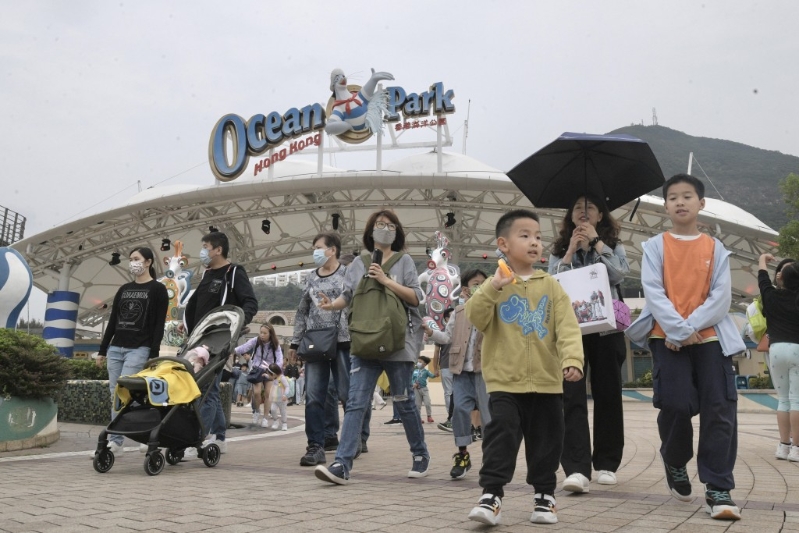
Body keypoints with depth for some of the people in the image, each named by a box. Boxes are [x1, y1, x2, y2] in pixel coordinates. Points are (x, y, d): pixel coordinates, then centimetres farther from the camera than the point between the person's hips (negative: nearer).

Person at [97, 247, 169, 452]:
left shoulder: (157, 290, -2)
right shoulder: (123, 289, 15)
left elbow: (159, 325, -7)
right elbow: (112, 321, 16)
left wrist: (154, 355, -14)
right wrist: (102, 350, 12)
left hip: (139, 349, -6)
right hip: (116, 349, 6)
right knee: (115, 395, 4)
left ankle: (115, 439, -7)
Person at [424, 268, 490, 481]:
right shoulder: (458, 312, 12)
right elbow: (448, 337, 10)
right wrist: (431, 332, -6)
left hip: (483, 368, -2)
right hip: (462, 368, 2)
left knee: (488, 410, 1)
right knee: (460, 408, -3)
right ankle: (462, 454, 9)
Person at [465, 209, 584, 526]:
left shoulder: (551, 286, 4)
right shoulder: (496, 285, 1)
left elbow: (568, 328, -3)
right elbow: (475, 318, -10)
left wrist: (572, 360, -18)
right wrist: (492, 288, -23)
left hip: (547, 382, 2)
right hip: (505, 381, -2)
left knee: (546, 441, 10)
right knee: (500, 436, -8)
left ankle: (545, 495, 24)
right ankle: (491, 495, -1)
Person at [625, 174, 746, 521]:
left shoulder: (715, 249, 10)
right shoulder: (656, 246, 6)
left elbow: (721, 297, 0)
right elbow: (653, 292, -5)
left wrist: (691, 326, -14)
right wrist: (678, 330, -17)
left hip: (709, 337, 2)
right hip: (667, 338, -1)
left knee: (720, 410, -7)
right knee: (676, 406, -10)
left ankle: (718, 489, -1)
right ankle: (675, 464, 20)